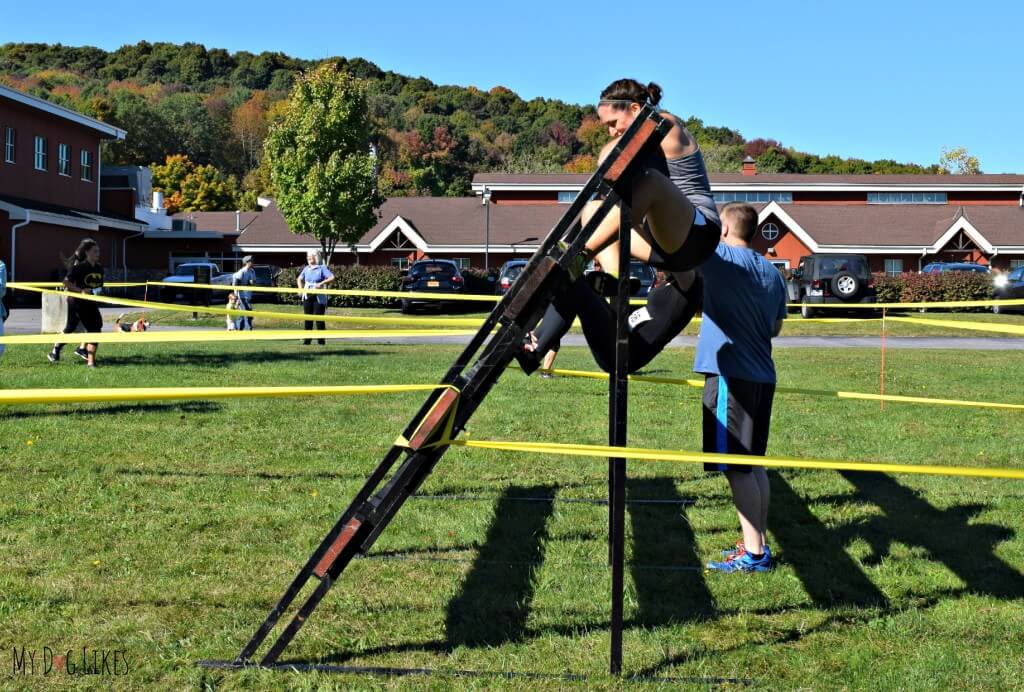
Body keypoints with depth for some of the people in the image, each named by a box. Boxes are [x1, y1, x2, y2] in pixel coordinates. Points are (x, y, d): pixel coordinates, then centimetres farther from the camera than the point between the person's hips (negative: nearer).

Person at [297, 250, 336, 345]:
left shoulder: (322, 268, -4)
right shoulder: (306, 268, 10)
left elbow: (332, 278, -14)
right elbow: (299, 279, 25)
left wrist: (321, 283, -24)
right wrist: (301, 288, 8)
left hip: (319, 297, -5)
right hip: (307, 296, 5)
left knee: (319, 319, -3)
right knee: (308, 319, 6)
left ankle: (321, 340, 3)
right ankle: (307, 340, 11)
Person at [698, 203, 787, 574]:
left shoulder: (721, 259, -9)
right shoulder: (772, 273, 13)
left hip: (731, 375, -8)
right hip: (762, 376, 8)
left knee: (737, 467, -4)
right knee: (754, 464, 14)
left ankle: (754, 553, -2)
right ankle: (758, 544, 21)